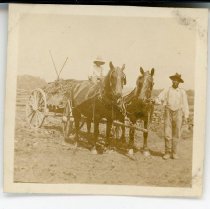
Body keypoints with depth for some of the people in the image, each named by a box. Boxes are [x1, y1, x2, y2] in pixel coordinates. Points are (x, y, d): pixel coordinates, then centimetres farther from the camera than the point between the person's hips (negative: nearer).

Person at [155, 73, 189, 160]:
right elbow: (158, 98, 0)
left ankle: (174, 152, 13)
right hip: (168, 113, 0)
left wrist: (186, 116, -1)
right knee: (167, 134, -3)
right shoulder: (167, 90, 5)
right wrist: (158, 101, -24)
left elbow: (185, 105, 6)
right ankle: (167, 152, 6)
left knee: (176, 134, 3)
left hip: (178, 114, 0)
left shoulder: (182, 92, 6)